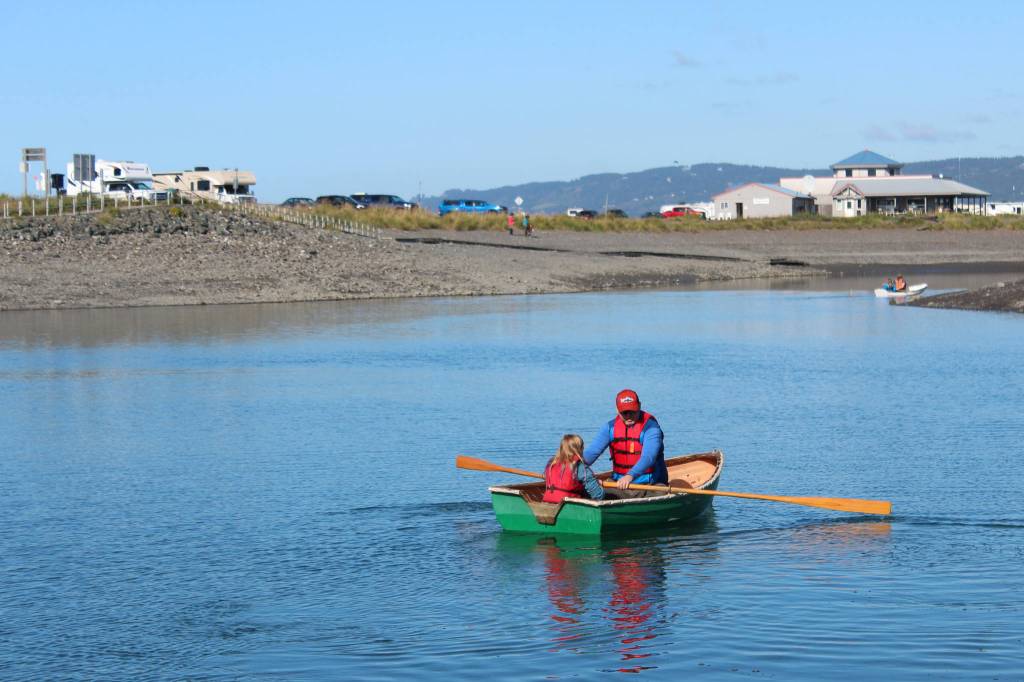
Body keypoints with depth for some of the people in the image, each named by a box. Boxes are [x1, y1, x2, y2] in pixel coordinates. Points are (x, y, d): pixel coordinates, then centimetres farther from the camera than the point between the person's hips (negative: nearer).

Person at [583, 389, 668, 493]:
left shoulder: (650, 426, -13)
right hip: (620, 482, 4)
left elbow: (648, 457, -27)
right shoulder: (611, 427, 3)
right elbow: (591, 452, -5)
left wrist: (630, 476, -45)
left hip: (651, 484, -4)